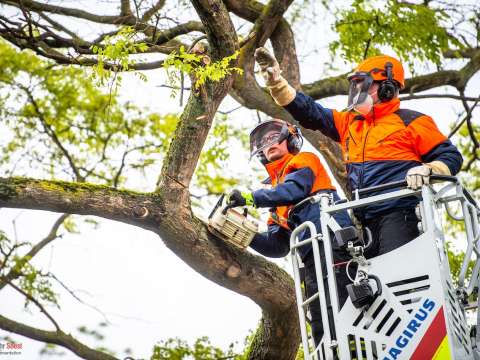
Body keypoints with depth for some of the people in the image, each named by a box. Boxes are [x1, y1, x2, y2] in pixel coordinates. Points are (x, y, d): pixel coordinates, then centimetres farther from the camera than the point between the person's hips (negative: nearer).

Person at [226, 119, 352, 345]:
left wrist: (251, 198, -9)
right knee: (322, 327, -4)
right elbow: (278, 247, 24)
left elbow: (295, 189, -7)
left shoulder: (303, 161, 17)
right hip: (313, 258, 8)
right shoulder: (277, 203, 35)